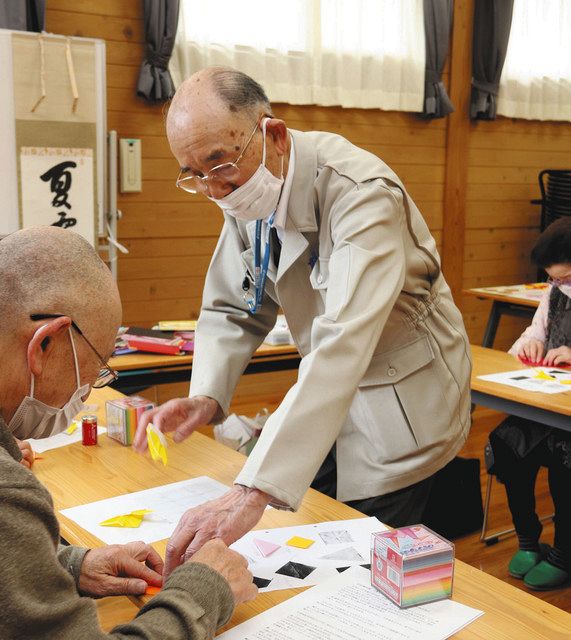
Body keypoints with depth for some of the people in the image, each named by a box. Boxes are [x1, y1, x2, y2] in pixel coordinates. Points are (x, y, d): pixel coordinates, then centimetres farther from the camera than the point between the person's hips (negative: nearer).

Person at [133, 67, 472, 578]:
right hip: (328, 396, 6)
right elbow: (232, 310, 3)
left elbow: (342, 345, -42)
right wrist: (205, 397, -18)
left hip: (400, 406, -6)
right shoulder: (247, 191, -6)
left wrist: (254, 492, -49)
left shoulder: (360, 192, -30)